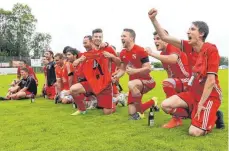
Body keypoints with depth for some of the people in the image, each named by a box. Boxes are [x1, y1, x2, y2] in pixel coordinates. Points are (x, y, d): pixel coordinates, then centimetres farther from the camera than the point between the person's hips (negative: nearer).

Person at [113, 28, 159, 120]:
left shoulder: (140, 51, -19)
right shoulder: (122, 53, 3)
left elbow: (148, 69, -20)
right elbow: (122, 69, 13)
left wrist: (134, 71, -32)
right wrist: (116, 76, -7)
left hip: (145, 81, -7)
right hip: (135, 84, 7)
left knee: (131, 84, -42)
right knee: (131, 113, 7)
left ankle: (140, 112, -19)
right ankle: (152, 103, 33)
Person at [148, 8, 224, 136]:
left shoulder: (211, 49, -19)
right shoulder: (189, 47, -2)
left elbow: (211, 80, -21)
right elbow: (165, 37, -1)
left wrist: (200, 104, -20)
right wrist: (153, 19, -11)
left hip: (210, 96, -6)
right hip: (194, 93, 6)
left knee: (195, 132, -17)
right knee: (166, 105, -7)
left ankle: (214, 118, 15)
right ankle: (197, 116, 12)